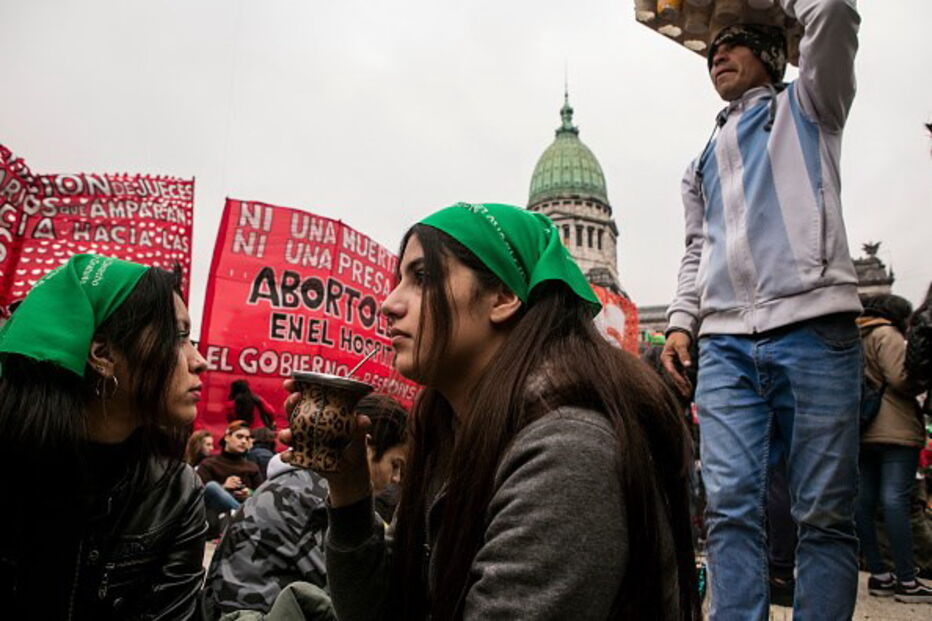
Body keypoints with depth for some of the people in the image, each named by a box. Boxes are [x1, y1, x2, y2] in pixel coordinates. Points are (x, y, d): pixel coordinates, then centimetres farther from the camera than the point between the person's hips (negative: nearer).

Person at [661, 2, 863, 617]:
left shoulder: (806, 105, 19)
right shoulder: (703, 163, 30)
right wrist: (681, 320, 10)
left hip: (812, 328, -3)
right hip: (724, 342, 4)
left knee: (824, 512, -4)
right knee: (730, 507, -6)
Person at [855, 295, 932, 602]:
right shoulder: (886, 334, -4)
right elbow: (900, 378, -14)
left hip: (862, 432, 9)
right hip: (893, 430, -8)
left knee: (864, 502, 5)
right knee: (896, 501, -10)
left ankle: (879, 576, 10)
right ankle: (906, 581, -9)